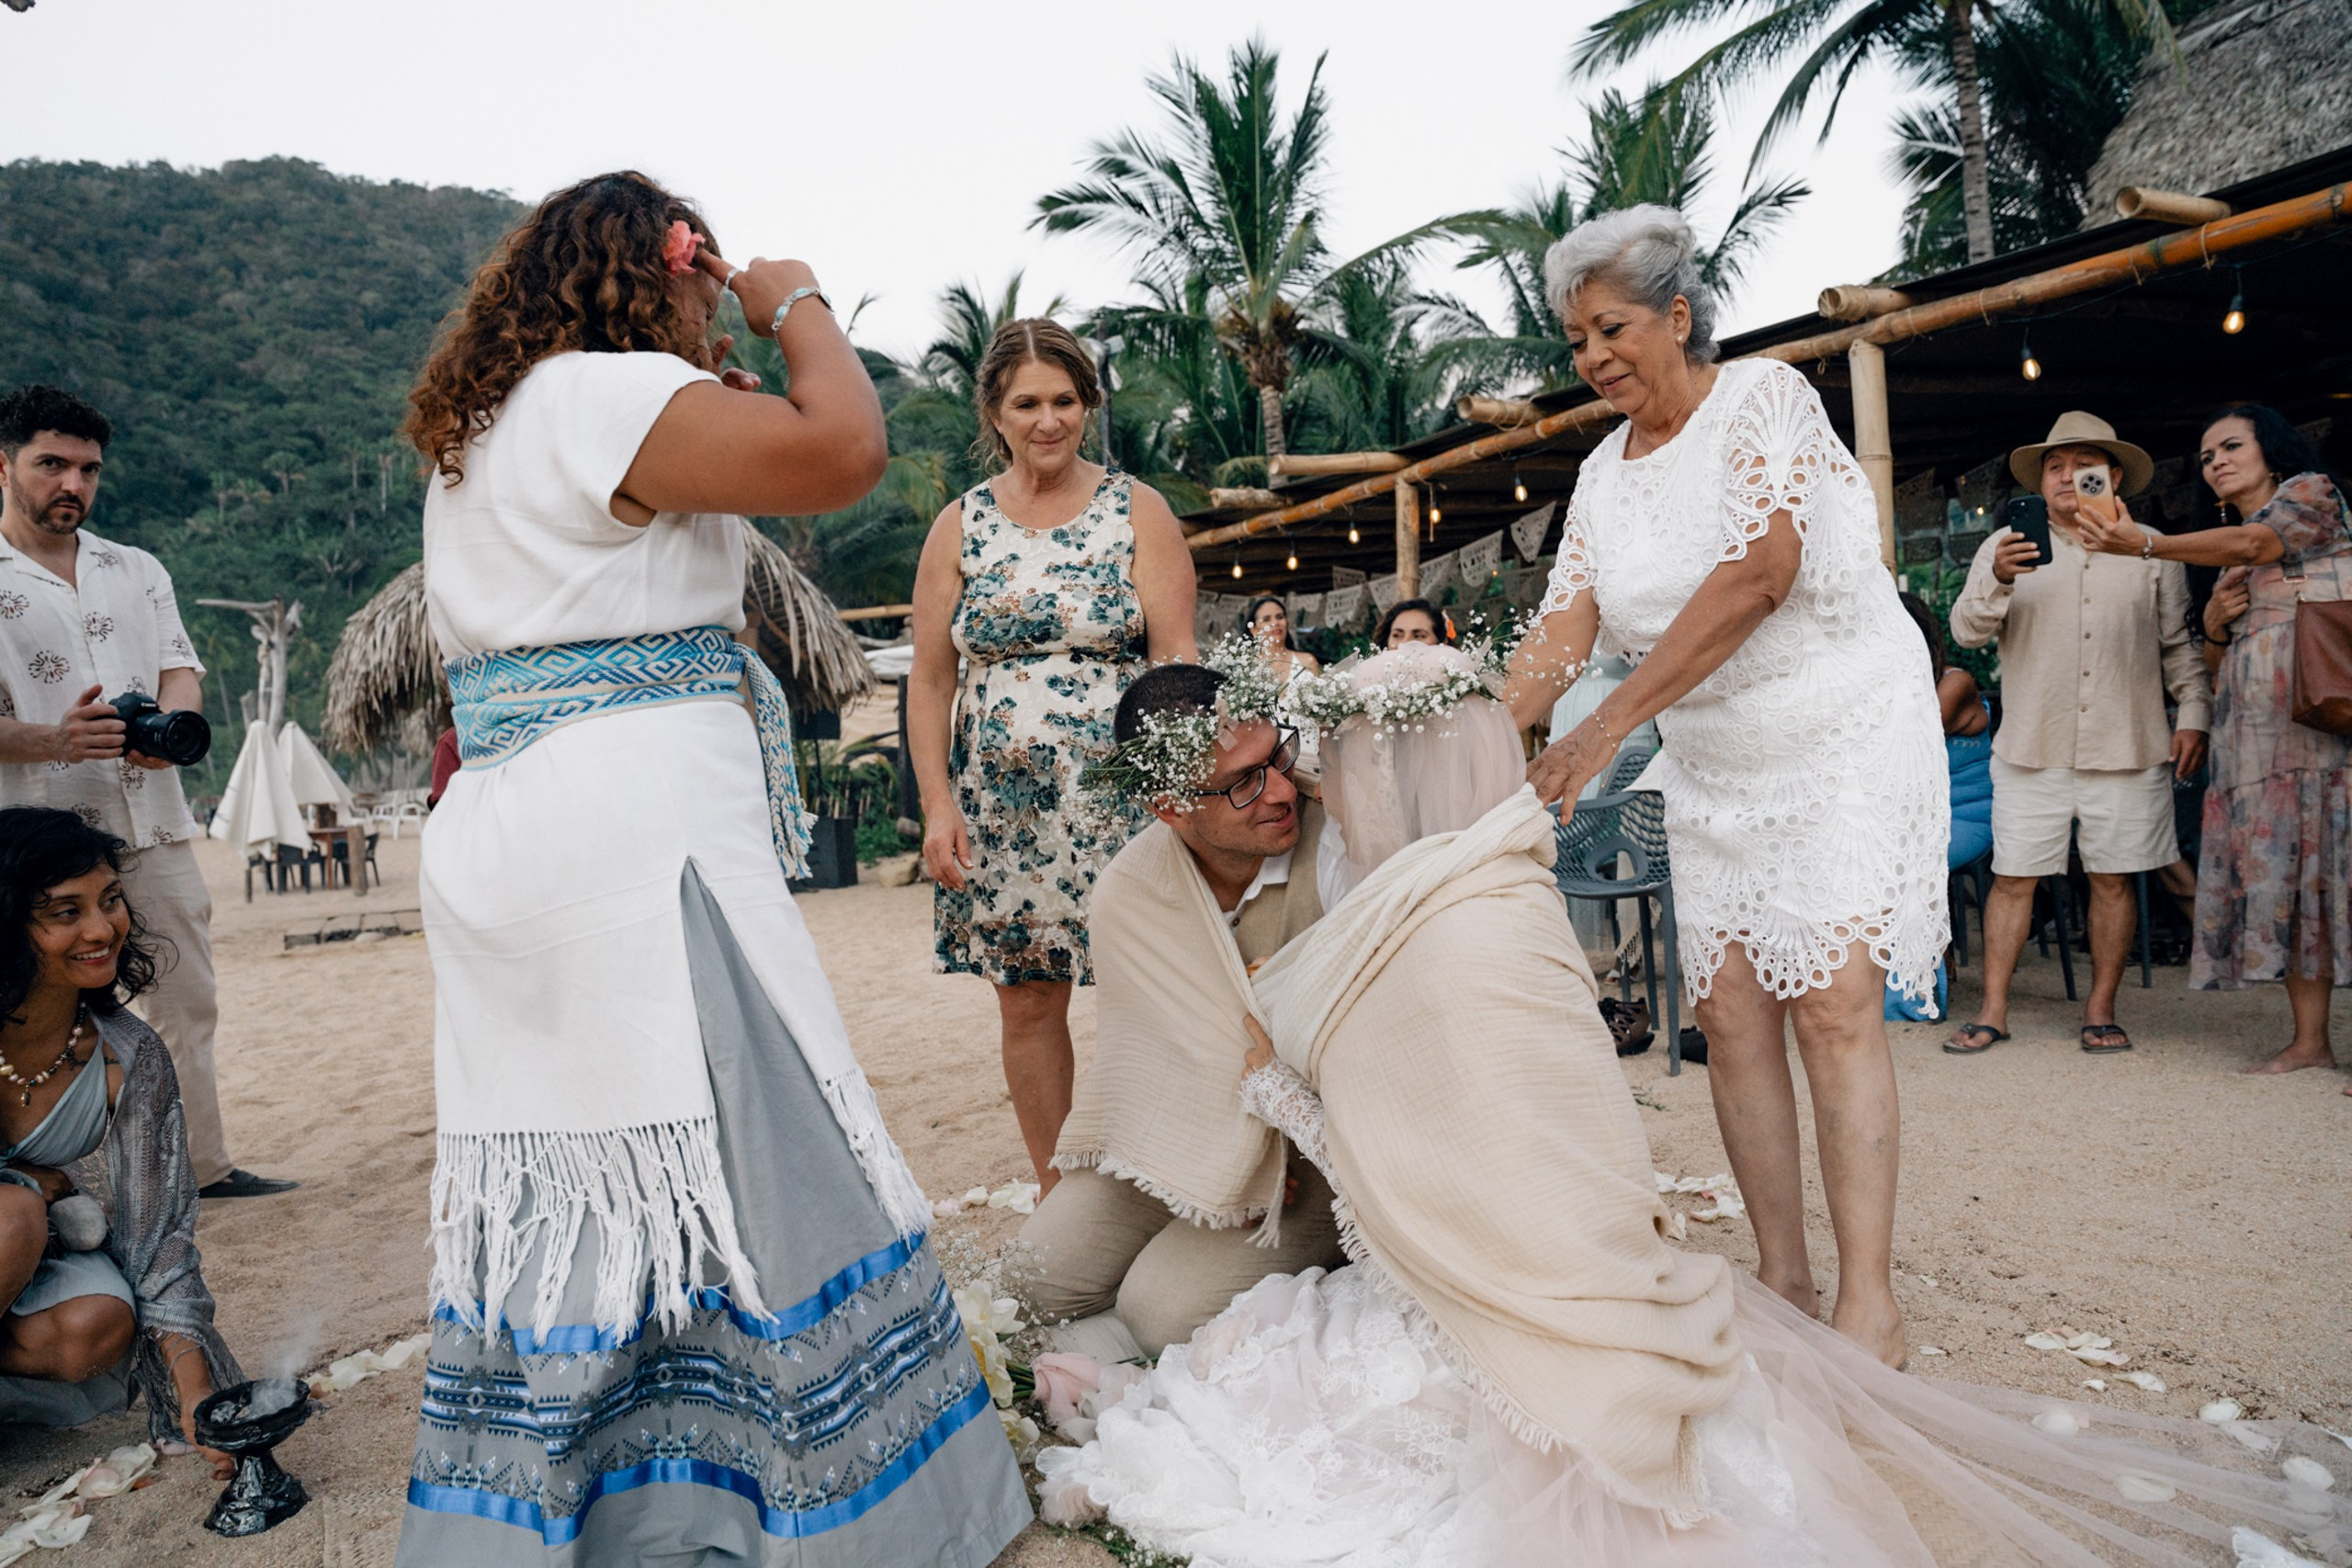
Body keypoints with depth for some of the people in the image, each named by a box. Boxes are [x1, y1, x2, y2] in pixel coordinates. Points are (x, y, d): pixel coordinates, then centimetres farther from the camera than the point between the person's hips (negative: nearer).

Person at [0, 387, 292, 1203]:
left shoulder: (138, 570, 16)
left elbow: (182, 667, 8)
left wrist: (170, 724, -14)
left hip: (155, 829, 4)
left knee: (187, 1004, 9)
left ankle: (204, 1165, 19)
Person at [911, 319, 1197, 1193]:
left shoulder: (1138, 512, 3)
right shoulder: (960, 526, 8)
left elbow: (1176, 656, -3)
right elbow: (930, 679, 7)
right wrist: (937, 805, -2)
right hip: (999, 803, 3)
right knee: (1026, 1001, 8)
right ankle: (1056, 1196, 22)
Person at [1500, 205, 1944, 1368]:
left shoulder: (1763, 397, -10)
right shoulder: (1602, 474, 8)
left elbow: (1756, 574, -24)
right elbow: (1562, 632, 1)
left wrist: (1605, 728, -27)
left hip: (1846, 737, -6)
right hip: (1711, 770, 6)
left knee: (1830, 1002, -14)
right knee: (1730, 1010, 0)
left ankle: (1869, 1302, -8)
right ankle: (1782, 1278, 10)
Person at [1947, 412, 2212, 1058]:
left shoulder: (2151, 550, 12)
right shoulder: (2006, 545, 7)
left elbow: (2178, 645, 15)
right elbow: (1966, 630, -3)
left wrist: (2193, 714, 6)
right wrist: (1998, 581, -22)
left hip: (2127, 749, 1)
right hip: (2032, 748, -1)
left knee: (2113, 879, 5)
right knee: (2013, 878, -1)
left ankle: (2101, 1011, 15)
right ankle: (1992, 1011, 6)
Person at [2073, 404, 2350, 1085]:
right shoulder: (2226, 560, 25)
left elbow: (2254, 543, -13)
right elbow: (2215, 662, 25)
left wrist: (2148, 544, -22)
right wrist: (2214, 623, 3)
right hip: (2254, 727, 6)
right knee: (2276, 864, -1)